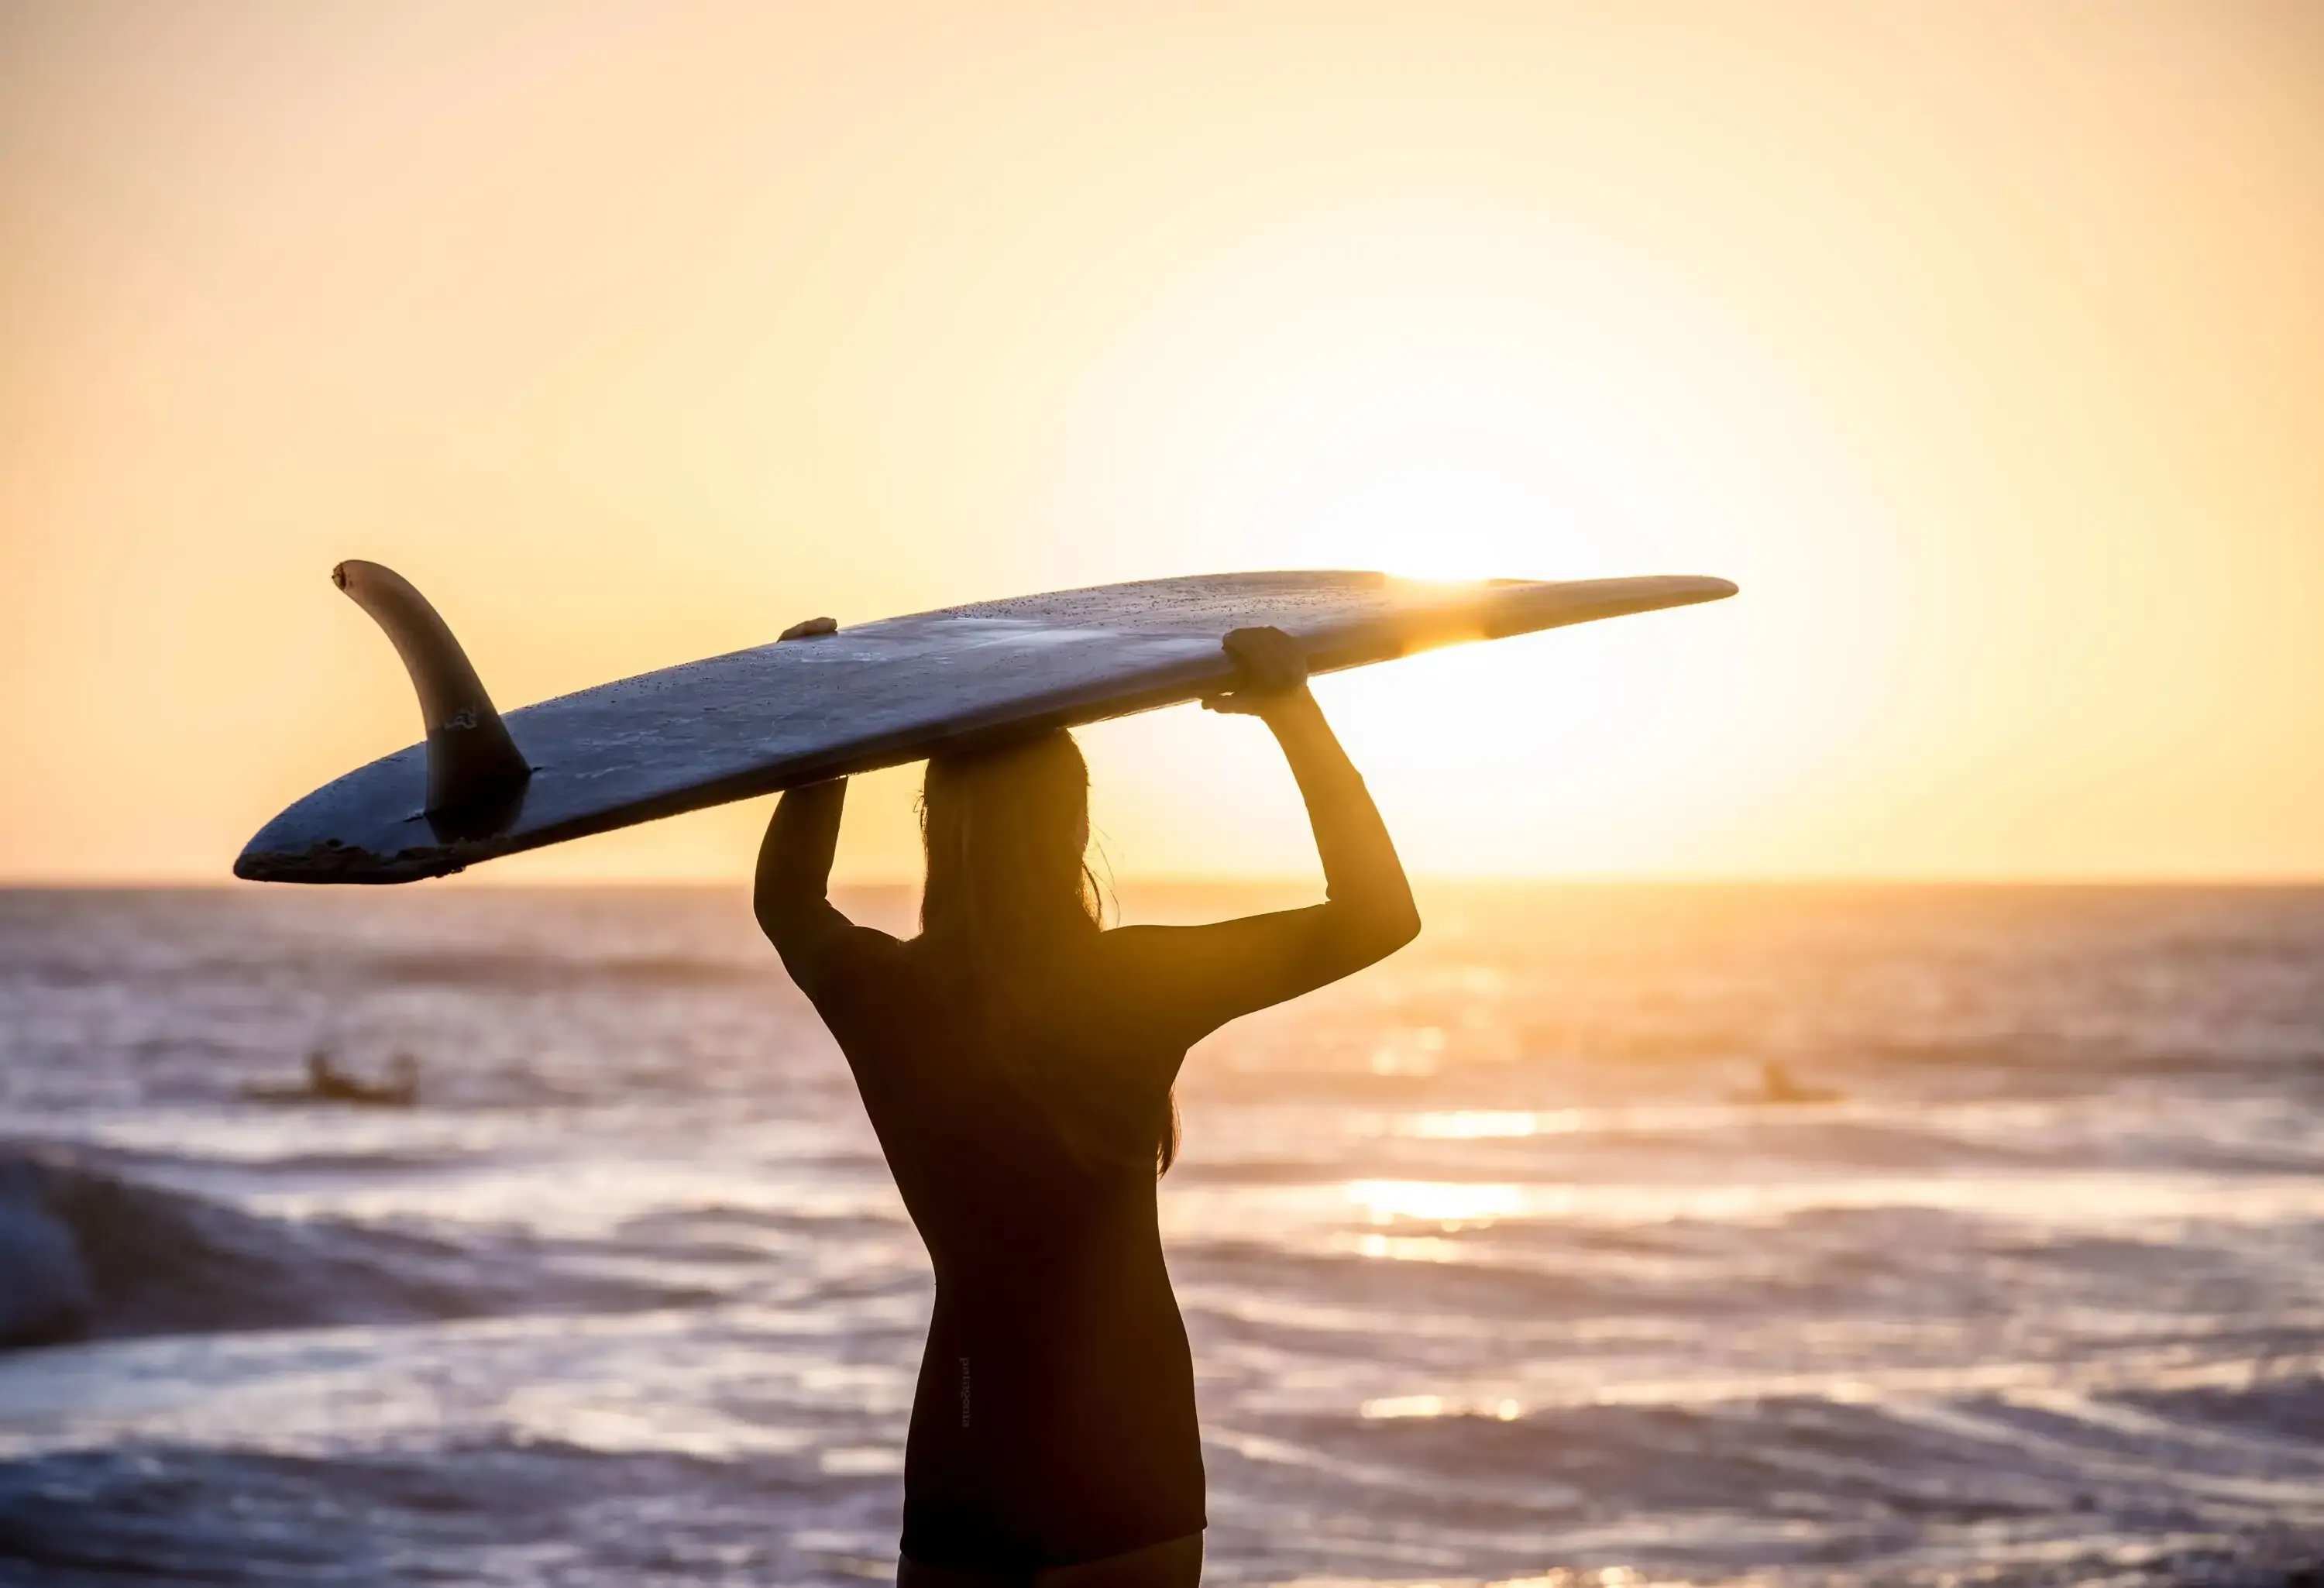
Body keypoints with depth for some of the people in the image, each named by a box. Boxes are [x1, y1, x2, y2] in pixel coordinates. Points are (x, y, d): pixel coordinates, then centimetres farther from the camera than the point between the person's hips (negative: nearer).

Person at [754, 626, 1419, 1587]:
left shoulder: (880, 998, -3)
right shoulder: (1132, 989, -14)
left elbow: (787, 902, 21)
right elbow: (1377, 916, -10)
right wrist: (1295, 715, -6)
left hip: (959, 1466, 3)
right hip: (1120, 1475, -3)